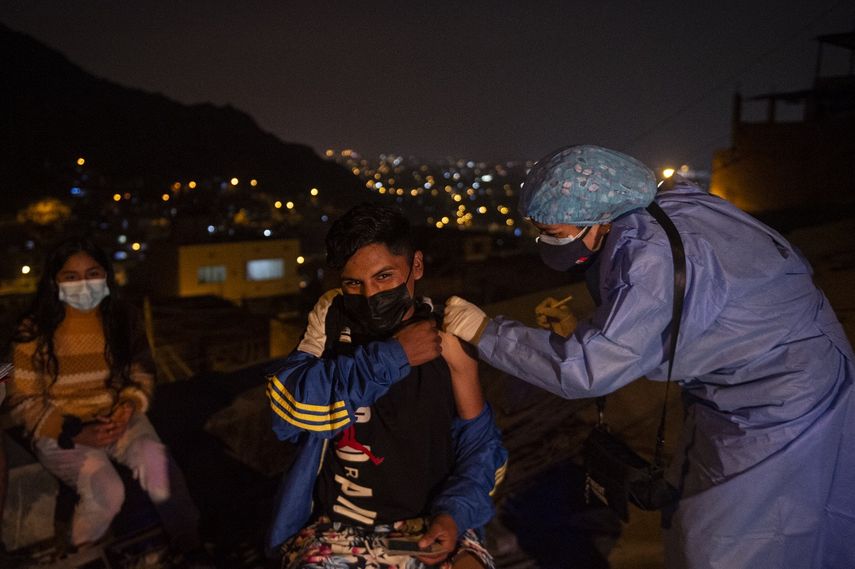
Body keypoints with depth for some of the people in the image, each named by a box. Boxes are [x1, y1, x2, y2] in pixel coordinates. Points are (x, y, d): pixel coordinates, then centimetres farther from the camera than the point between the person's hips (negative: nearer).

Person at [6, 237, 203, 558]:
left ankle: (189, 546, -7)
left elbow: (142, 374, 8)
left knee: (155, 458, -28)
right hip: (59, 431, -2)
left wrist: (128, 406, -14)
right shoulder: (35, 330, -9)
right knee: (107, 490, -27)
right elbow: (23, 401, -6)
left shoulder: (122, 320, 0)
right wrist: (76, 433, -18)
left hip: (117, 419, 3)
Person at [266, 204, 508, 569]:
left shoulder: (447, 340, -3)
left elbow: (479, 445, 1)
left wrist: (455, 513, -16)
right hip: (336, 528, 0)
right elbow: (288, 405, -16)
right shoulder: (331, 318, -1)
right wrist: (392, 357, -16)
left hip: (429, 524, 0)